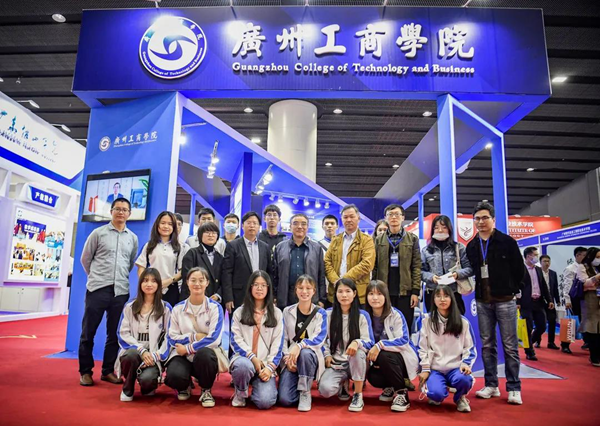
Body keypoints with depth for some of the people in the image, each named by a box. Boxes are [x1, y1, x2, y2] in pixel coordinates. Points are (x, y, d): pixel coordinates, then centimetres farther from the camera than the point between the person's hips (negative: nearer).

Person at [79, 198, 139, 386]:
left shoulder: (133, 238, 10)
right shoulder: (98, 233, 1)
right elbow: (85, 258, 7)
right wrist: (96, 277, 11)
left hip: (121, 291, 3)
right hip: (98, 288, -3)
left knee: (114, 333, 8)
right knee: (88, 331, 3)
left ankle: (108, 370, 20)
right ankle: (85, 371, 17)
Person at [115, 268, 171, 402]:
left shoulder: (166, 308, 4)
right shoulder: (129, 307, 9)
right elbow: (123, 334, 2)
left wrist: (155, 355, -15)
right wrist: (141, 350, -14)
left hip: (154, 356, -1)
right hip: (133, 351, 2)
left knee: (147, 378, -31)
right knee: (131, 354, -34)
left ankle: (148, 386, 11)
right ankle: (127, 389, -3)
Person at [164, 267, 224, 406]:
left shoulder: (215, 307, -3)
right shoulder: (178, 308, 6)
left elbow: (214, 338, -13)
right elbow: (172, 338, 2)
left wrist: (188, 348, -15)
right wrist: (194, 337, -11)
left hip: (206, 354, -2)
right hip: (183, 355, 2)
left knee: (204, 353, -38)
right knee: (174, 376, -32)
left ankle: (206, 391, -7)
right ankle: (184, 386, 10)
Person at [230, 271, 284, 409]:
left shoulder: (276, 313, 10)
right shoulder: (239, 312, 9)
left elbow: (277, 344, 3)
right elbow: (236, 340, -1)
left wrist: (270, 367, -11)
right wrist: (252, 358, -15)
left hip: (266, 364, 0)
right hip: (244, 358, 0)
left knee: (265, 401, -22)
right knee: (244, 365, -37)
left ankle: (259, 385, 14)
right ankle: (240, 392, -2)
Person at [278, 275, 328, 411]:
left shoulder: (320, 313, -1)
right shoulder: (287, 311, 5)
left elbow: (319, 339, -13)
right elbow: (283, 338, 5)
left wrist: (299, 346, -30)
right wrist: (287, 358, -11)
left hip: (311, 355, -1)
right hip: (291, 359, 1)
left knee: (305, 353, -39)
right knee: (285, 399, -20)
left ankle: (305, 392, -15)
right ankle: (298, 387, 16)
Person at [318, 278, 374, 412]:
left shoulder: (363, 315, -4)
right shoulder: (328, 314, 2)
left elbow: (369, 342, -10)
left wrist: (357, 342, -32)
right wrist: (327, 355, -4)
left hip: (355, 362, -1)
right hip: (335, 363, 1)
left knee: (359, 352, -38)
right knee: (325, 389, -28)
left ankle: (358, 396, -17)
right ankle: (343, 384, 11)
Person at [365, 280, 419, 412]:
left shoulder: (396, 314, -15)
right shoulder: (367, 316, -3)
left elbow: (403, 340, -23)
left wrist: (380, 345, -34)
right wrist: (371, 352, -21)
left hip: (403, 358, -4)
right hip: (380, 361, 4)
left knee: (384, 356, -35)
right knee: (372, 377, -27)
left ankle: (402, 392, -12)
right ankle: (389, 387, 11)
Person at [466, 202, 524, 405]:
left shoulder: (507, 242, -4)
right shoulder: (471, 246, 8)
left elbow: (519, 270, 0)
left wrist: (510, 290, 3)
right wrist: (479, 290, 7)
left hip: (505, 301, -4)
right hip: (483, 302, 4)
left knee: (510, 346, 1)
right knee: (487, 345, 9)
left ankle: (513, 388, 11)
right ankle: (491, 385, 18)